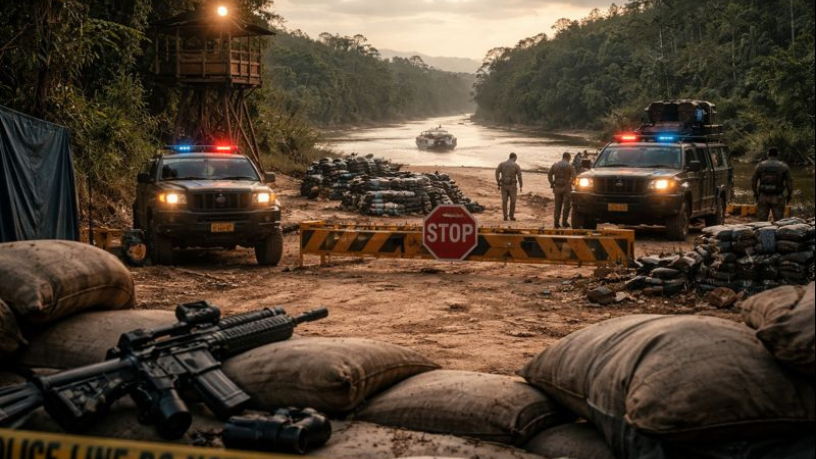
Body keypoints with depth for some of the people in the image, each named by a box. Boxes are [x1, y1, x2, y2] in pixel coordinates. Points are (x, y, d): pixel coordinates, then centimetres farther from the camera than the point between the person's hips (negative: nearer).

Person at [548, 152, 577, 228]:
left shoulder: (555, 165, 7)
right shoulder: (569, 166, -5)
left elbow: (549, 174, 7)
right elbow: (574, 176, -14)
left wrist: (552, 183, 9)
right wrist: (571, 183, 1)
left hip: (557, 188, 4)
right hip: (566, 188, -4)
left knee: (557, 206, 8)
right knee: (566, 205, 4)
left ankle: (556, 222, 4)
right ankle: (564, 222, 2)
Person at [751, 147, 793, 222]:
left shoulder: (760, 165, 1)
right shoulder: (784, 166, -2)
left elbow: (753, 181, 2)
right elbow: (789, 182, -5)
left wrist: (756, 193, 15)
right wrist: (790, 195, 9)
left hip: (763, 197, 1)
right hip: (777, 198, -1)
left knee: (761, 221, 6)